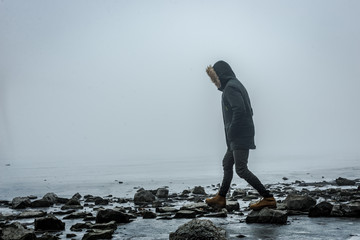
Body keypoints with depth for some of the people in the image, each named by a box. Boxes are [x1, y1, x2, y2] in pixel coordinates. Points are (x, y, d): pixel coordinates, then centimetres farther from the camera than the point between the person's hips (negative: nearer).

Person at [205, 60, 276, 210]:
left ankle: (268, 198, -12)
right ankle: (221, 198, 29)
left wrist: (231, 131, -17)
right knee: (227, 164, 18)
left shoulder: (230, 87, -13)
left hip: (239, 135, -11)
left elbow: (239, 109, -25)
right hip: (239, 136, 11)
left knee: (241, 169, -13)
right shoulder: (235, 85, 19)